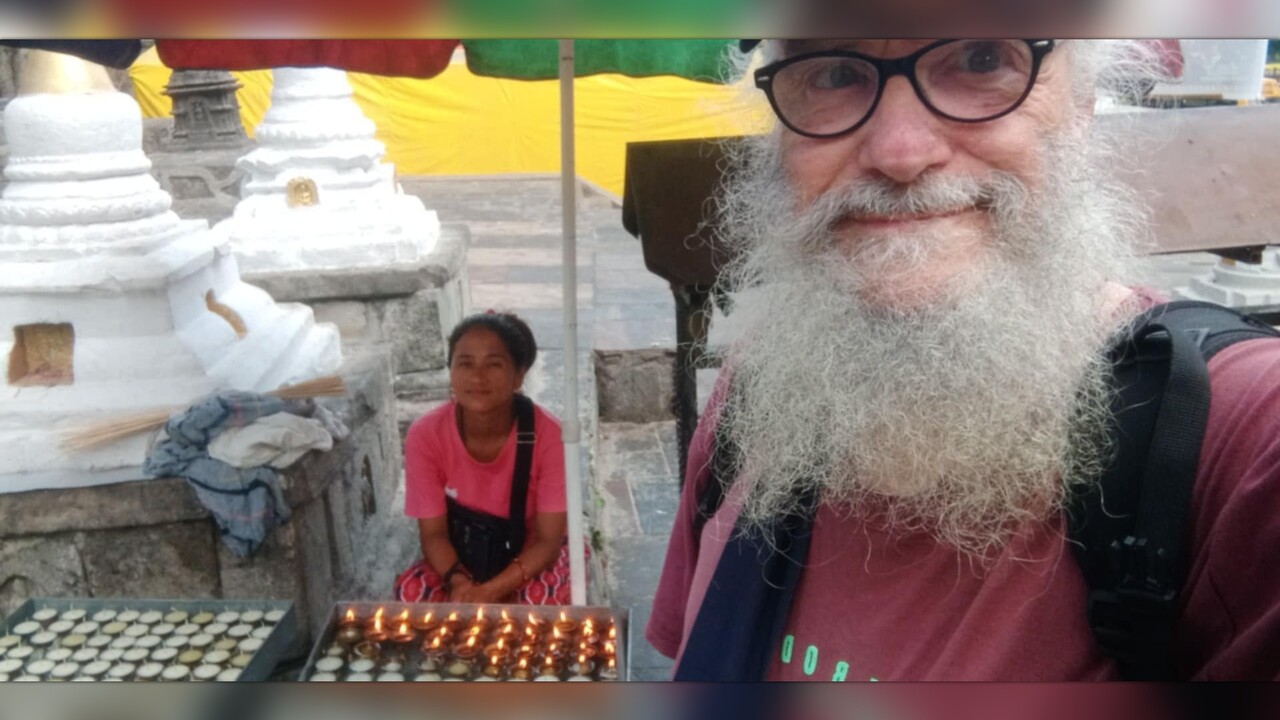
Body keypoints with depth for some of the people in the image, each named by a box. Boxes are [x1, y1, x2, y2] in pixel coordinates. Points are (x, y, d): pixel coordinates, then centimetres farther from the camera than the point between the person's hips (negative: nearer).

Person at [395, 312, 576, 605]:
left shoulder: (548, 435, -27)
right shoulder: (425, 435, -21)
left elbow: (548, 540, -21)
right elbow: (433, 533, -13)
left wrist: (490, 592, -34)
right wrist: (460, 582, -34)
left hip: (531, 557, -1)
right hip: (462, 556, 2)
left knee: (541, 598, -33)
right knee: (411, 591, -28)